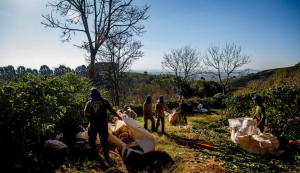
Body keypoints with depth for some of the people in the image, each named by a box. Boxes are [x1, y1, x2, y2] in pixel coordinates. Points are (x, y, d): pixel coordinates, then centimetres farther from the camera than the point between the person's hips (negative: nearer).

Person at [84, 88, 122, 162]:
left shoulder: (88, 103, 2)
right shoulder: (104, 101, -2)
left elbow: (86, 114, 2)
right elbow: (111, 110, -3)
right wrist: (118, 116, 9)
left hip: (93, 125, 1)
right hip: (103, 125, -1)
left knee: (91, 139, 21)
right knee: (104, 140, 6)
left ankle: (94, 153, 30)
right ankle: (106, 156, 7)